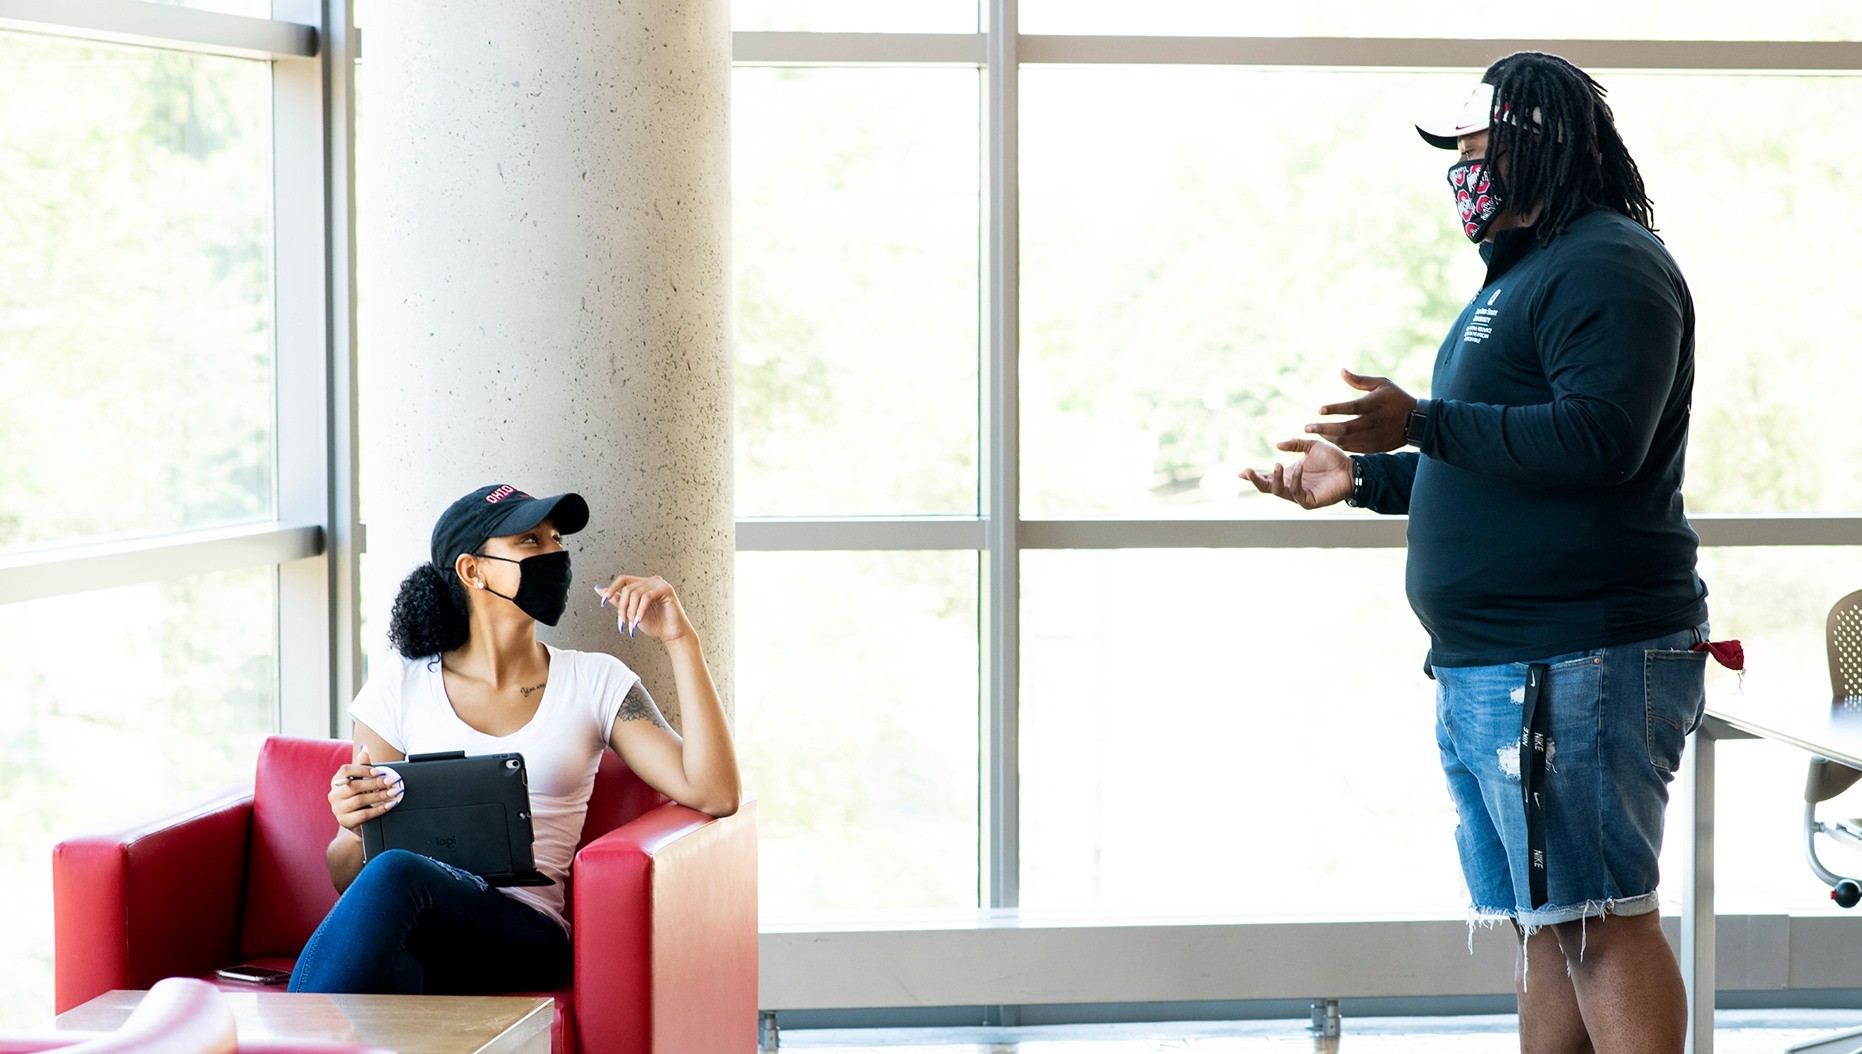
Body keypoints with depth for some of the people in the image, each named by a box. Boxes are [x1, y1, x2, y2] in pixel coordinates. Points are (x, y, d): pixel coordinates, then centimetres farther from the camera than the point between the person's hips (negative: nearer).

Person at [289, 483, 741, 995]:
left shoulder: (594, 682, 14)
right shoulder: (402, 684, 14)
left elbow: (714, 795, 0)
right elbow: (347, 875, 16)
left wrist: (680, 640, -1)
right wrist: (354, 828, -10)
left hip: (521, 937, 0)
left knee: (395, 875, -34)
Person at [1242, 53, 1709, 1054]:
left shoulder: (1607, 266, -10)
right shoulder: (1525, 275, 23)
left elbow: (1598, 438, -24)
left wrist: (1421, 423, -21)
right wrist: (1361, 476, 23)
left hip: (1576, 668, -11)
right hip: (1488, 673, 11)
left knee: (1602, 921, -10)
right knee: (1546, 925, 12)